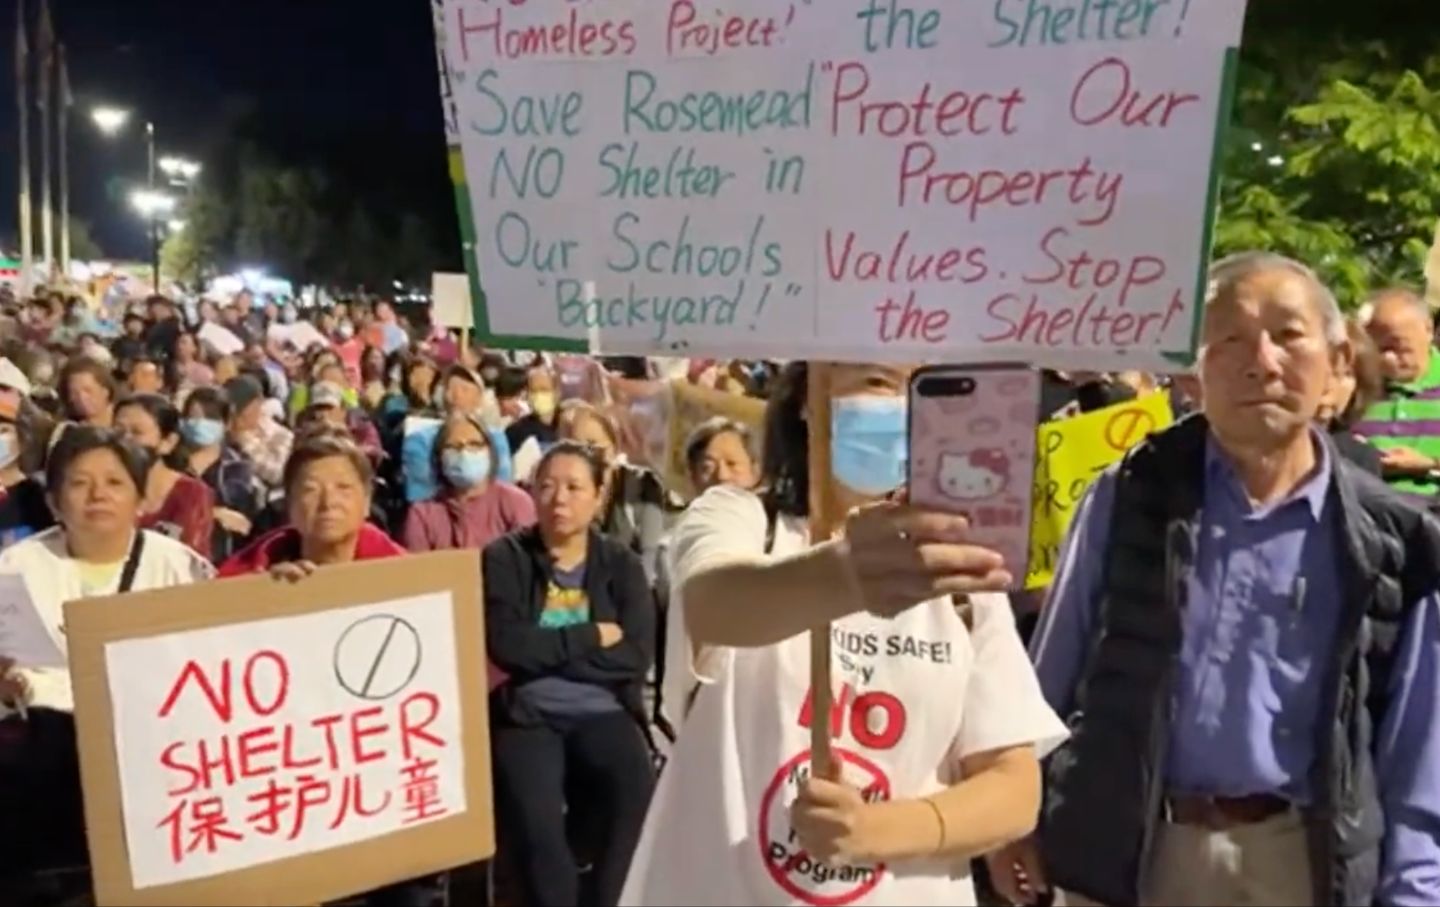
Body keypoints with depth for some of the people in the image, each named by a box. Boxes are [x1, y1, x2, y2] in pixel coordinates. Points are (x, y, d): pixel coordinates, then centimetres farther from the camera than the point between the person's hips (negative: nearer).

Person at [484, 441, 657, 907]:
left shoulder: (622, 565, 8)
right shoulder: (503, 559, 3)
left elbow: (636, 657, -5)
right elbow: (505, 645, -12)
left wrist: (543, 651, -9)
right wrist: (592, 637, -7)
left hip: (602, 713, 2)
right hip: (524, 715, -1)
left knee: (641, 801, -25)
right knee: (536, 823, -27)